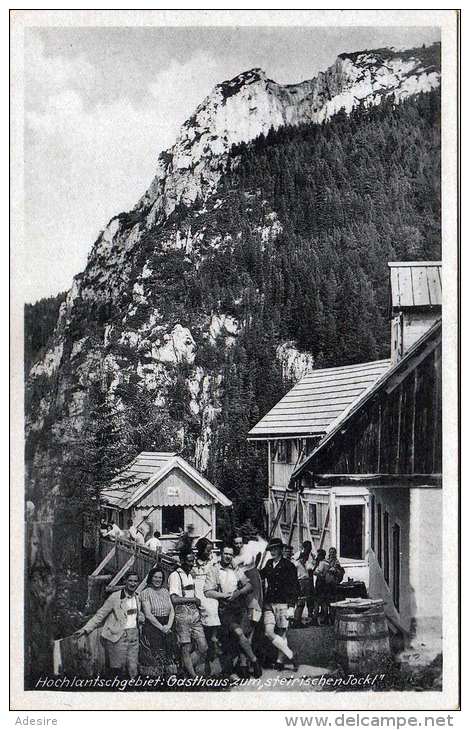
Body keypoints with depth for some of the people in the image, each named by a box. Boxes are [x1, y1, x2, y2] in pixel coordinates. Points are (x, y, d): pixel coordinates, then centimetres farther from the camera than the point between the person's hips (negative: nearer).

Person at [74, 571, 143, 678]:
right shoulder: (115, 597, -8)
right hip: (118, 637, -5)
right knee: (119, 669, -5)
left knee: (133, 668, 4)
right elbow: (100, 615, -7)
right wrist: (85, 629, -14)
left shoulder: (137, 598, 10)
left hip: (133, 636, 5)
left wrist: (141, 617, 1)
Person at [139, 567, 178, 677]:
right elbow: (148, 614, -9)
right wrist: (161, 627, -12)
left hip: (167, 629, 5)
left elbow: (172, 611, 9)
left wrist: (168, 626, -8)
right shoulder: (146, 593, -2)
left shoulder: (165, 591, 14)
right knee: (153, 658, -7)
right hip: (152, 629, -5)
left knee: (169, 657, -1)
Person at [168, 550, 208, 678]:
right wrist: (193, 599, -11)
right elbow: (174, 599, -19)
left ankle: (186, 667, 19)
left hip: (195, 614, 7)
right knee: (186, 649, -2)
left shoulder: (191, 575, 16)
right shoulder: (175, 575, -9)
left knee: (203, 648, 2)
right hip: (182, 616, -7)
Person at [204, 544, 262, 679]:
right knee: (239, 633, -18)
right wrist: (225, 595, -10)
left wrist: (239, 592, -10)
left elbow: (249, 585, 9)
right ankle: (254, 660, -7)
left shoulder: (236, 570, 16)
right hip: (225, 609, -3)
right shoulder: (214, 570, 4)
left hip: (239, 607, 3)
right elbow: (208, 592, -4)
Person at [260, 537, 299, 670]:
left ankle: (280, 661, 13)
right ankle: (290, 655, 1)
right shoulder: (269, 564, 14)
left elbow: (293, 587, -3)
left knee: (281, 634, -1)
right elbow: (260, 575, 31)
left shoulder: (289, 566, -2)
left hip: (283, 604, -5)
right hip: (269, 604, 5)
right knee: (268, 632, -8)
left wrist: (291, 606, -9)